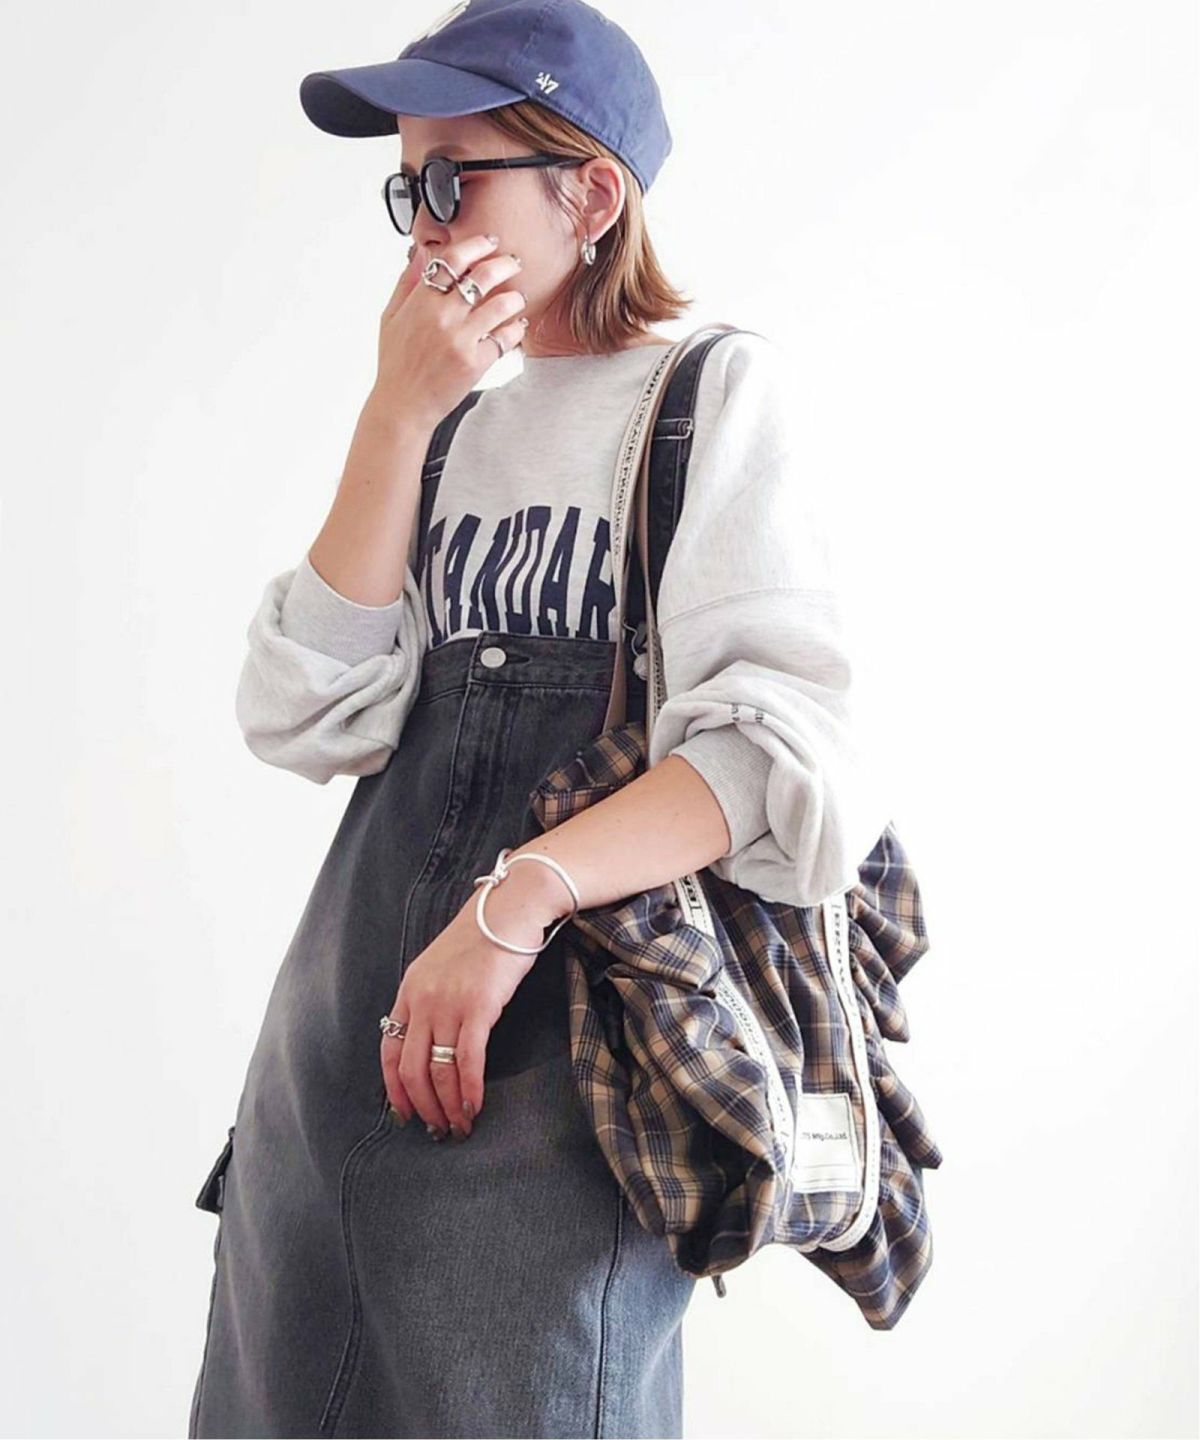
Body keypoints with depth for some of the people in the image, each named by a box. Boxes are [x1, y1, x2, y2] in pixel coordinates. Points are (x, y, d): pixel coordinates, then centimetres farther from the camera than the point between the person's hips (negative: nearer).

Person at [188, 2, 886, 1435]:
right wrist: (397, 415, -5)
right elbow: (315, 721, 0)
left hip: (554, 1049, -6)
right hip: (336, 1034, 6)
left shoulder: (711, 386, -3)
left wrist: (520, 894, -27)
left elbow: (784, 738, -15)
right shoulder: (458, 425, 13)